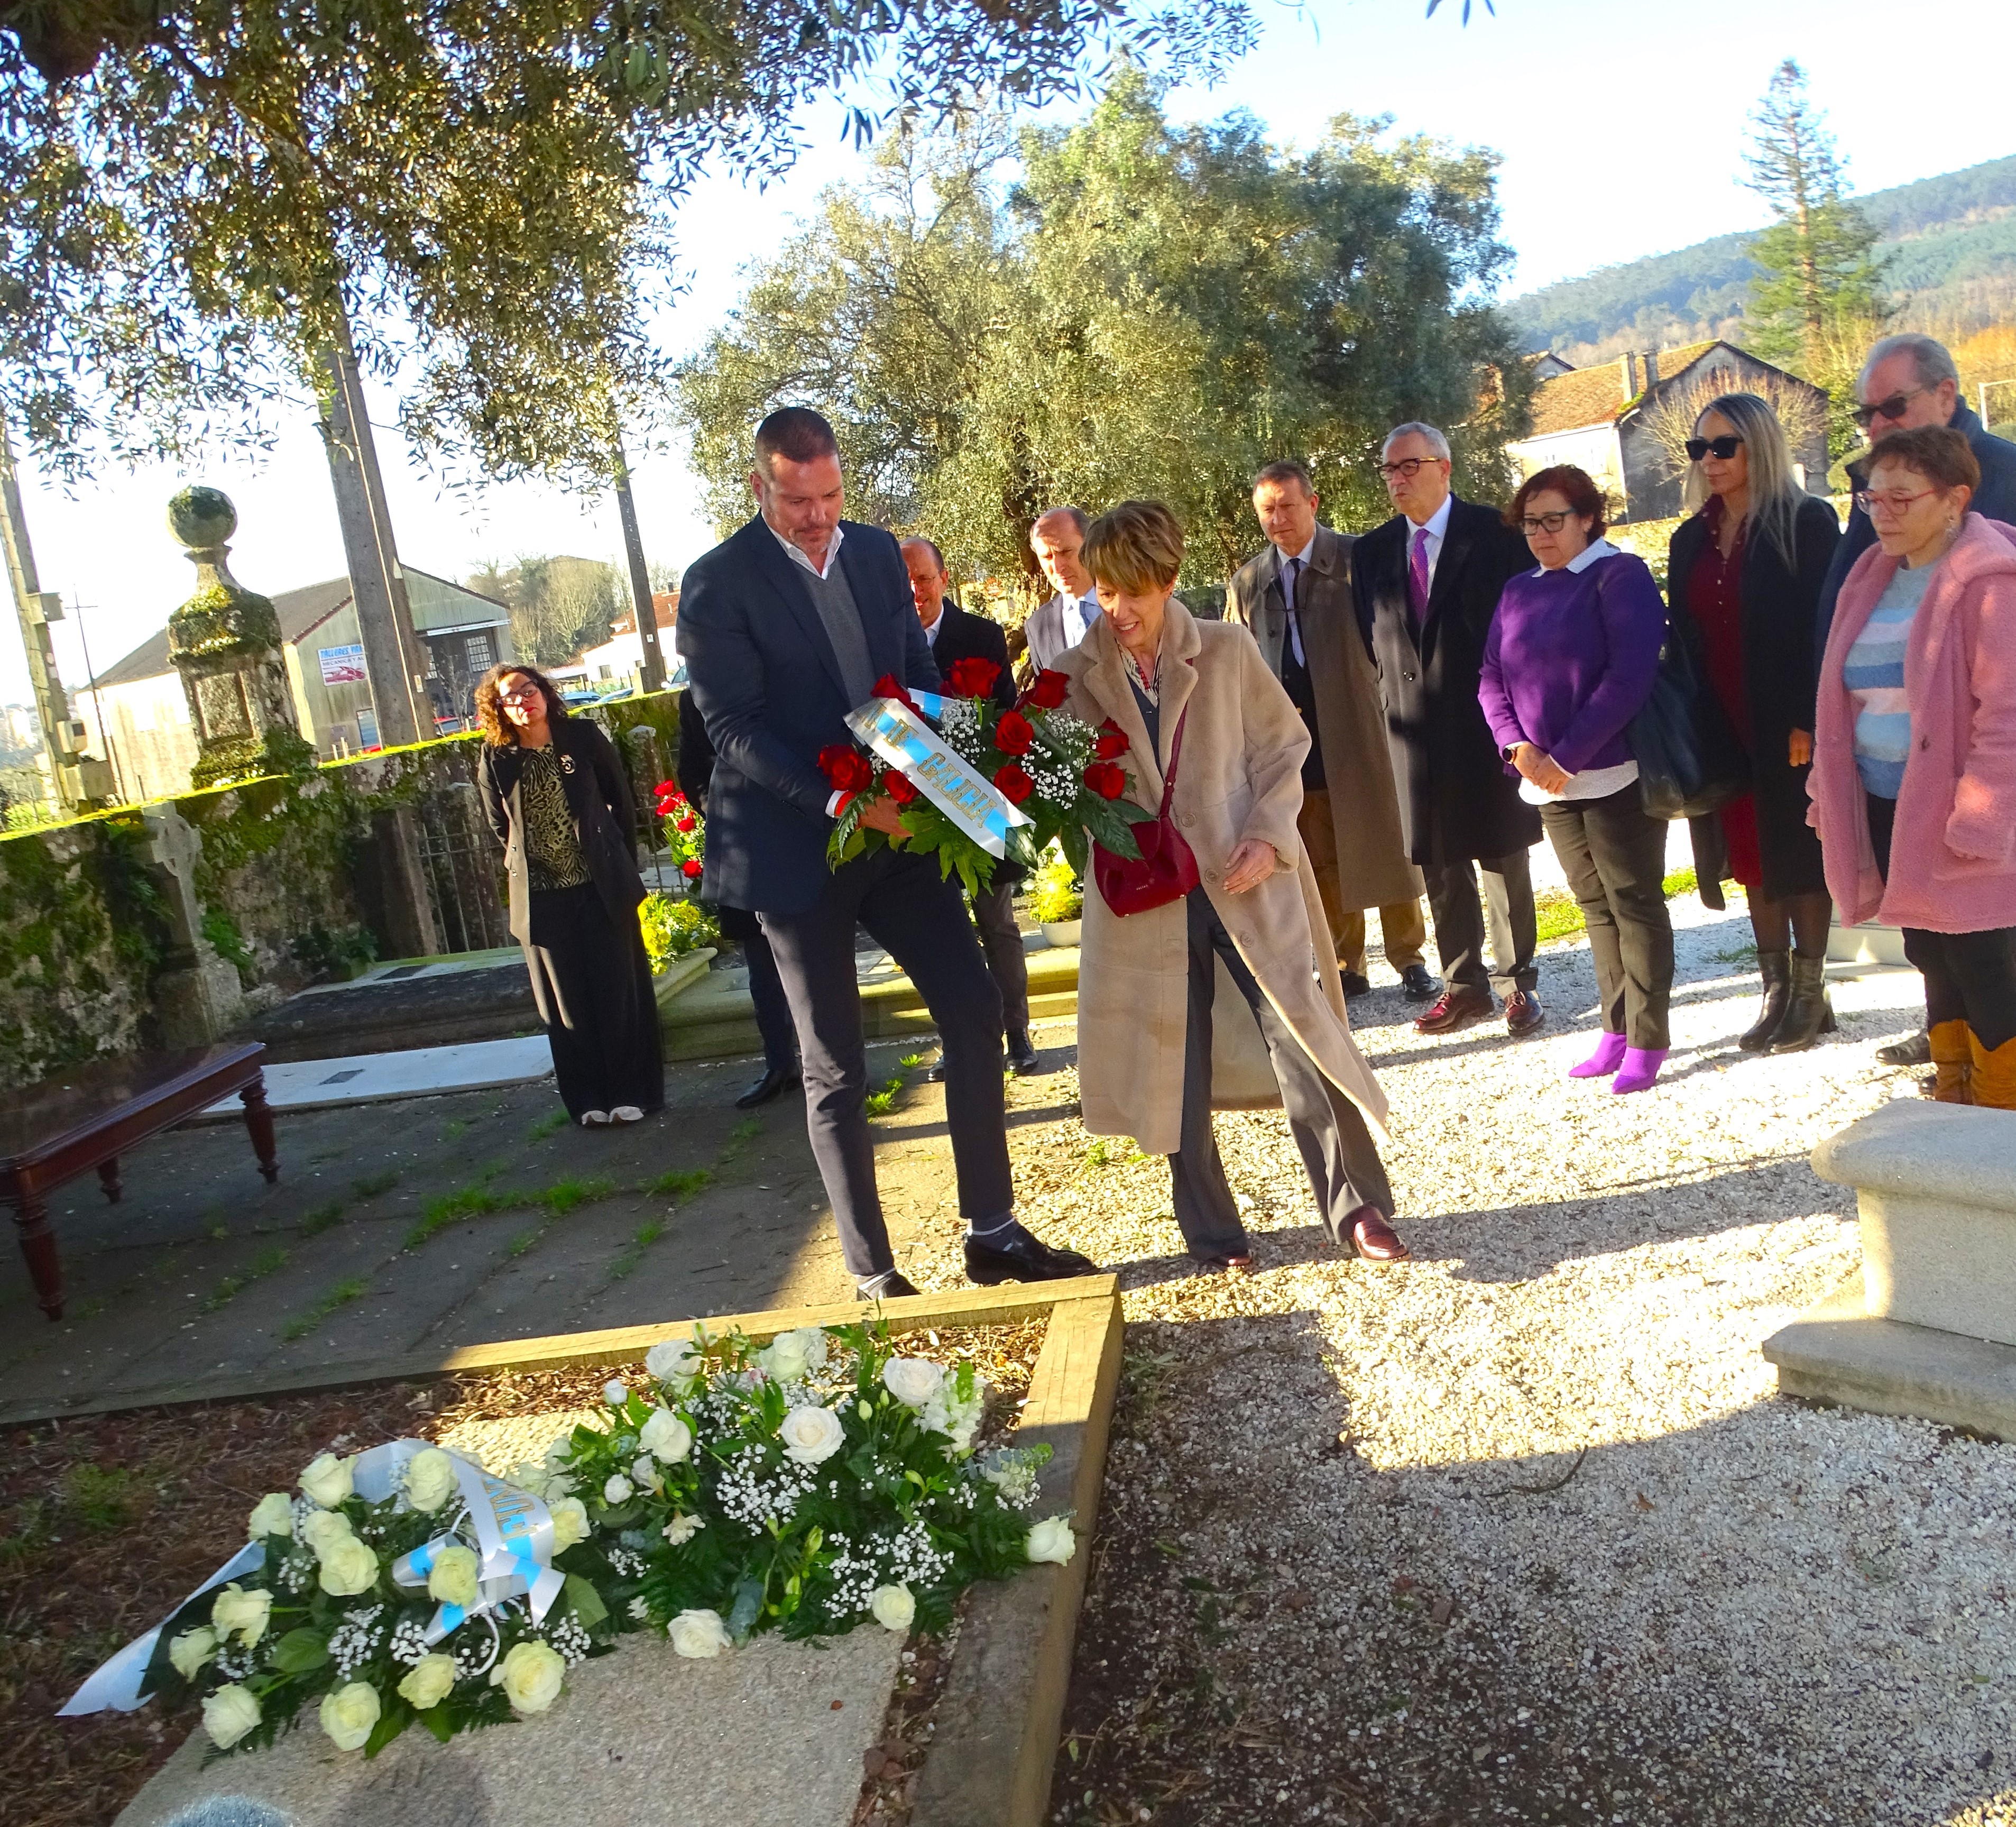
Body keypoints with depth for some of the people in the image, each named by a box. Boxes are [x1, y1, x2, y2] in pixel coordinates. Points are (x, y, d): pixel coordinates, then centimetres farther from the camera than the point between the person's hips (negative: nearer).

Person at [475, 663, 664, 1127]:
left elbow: (622, 802, 4)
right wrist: (527, 867, 10)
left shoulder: (584, 737, -3)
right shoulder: (495, 759, -2)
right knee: (567, 1002, 6)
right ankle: (588, 1099, 16)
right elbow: (502, 829, 9)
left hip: (601, 887, -1)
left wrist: (619, 865, 5)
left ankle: (632, 1092, 14)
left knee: (618, 992, 4)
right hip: (542, 897, 1)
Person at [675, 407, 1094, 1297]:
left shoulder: (877, 553, 6)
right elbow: (734, 730, -16)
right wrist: (838, 803, -27)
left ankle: (992, 1233, 18)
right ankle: (872, 1275, 18)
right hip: (797, 848, -5)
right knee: (835, 1070, 4)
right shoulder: (717, 584, -10)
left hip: (893, 827, 5)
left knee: (974, 1010, 3)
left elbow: (919, 674, 12)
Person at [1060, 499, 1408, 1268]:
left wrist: (1269, 835, -9)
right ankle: (1213, 1235, 25)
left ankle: (1358, 1210, 16)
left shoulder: (1227, 651, -4)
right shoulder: (1078, 674, -1)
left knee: (1303, 1036, -2)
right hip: (1144, 896, 2)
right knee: (1171, 1068, 8)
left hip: (1246, 879, -1)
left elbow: (1283, 745, 3)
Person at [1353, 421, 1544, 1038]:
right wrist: (1395, 695, 1)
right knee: (1437, 862, 10)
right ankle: (1464, 987, 21)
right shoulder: (1372, 551, 9)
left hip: (1488, 721, -4)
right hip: (1415, 729, 4)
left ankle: (1518, 983, 17)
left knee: (1503, 859, 5)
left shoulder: (1494, 533, -3)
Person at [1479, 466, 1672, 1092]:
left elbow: (1630, 675, -17)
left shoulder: (1620, 575, -7)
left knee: (1634, 902, 1)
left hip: (1616, 772, -6)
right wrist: (1518, 746, -8)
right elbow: (1492, 678, 9)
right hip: (1548, 780, 6)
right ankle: (1616, 1031, 21)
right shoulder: (1519, 591, 12)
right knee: (1596, 905, 12)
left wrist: (1569, 756, -18)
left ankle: (1647, 1040, 9)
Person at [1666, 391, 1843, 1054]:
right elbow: (1682, 634, 11)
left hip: (1791, 724, -5)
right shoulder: (1690, 540, 11)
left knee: (1800, 854, 3)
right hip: (1721, 726, 5)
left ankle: (1810, 993, 13)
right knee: (1753, 856, 9)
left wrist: (1808, 721, -18)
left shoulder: (1806, 522, -6)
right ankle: (1776, 991, 18)